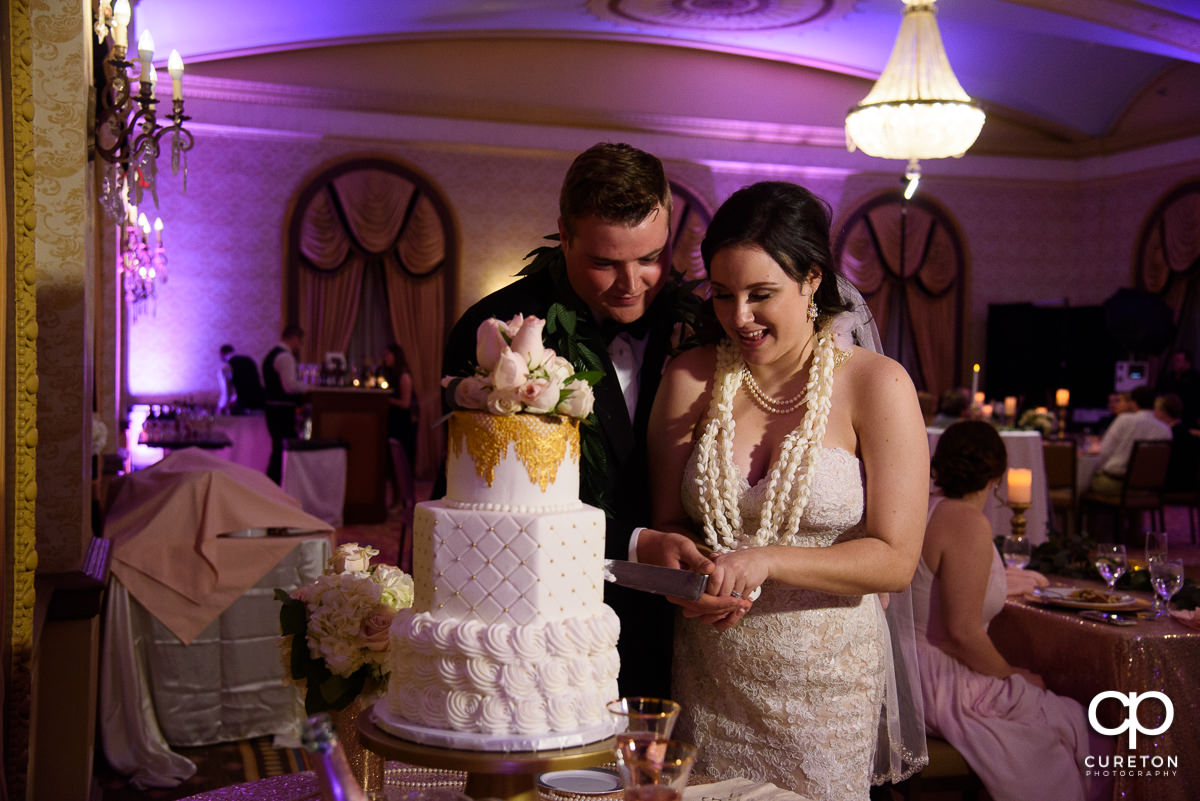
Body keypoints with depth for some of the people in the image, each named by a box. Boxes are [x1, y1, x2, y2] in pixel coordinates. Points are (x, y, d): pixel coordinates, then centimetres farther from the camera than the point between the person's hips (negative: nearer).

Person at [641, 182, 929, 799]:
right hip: (707, 683, 2)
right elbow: (668, 522, 6)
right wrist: (683, 565, -16)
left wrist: (765, 561, -21)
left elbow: (895, 560, -11)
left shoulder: (876, 385, -9)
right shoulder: (691, 378, -1)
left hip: (827, 686, -2)